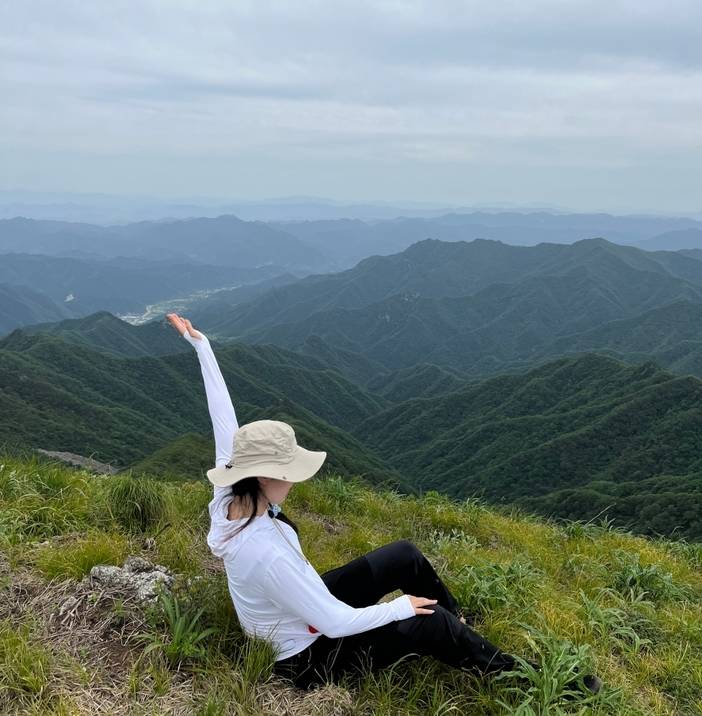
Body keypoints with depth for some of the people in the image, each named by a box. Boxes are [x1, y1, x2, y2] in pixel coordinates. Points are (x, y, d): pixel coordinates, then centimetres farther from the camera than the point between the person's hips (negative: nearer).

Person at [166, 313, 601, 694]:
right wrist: (400, 607, -16)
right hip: (309, 656, -8)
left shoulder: (227, 500, -18)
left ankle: (460, 624, 31)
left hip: (300, 611, 9)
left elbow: (223, 414, -9)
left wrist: (201, 345, -3)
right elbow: (335, 623, -32)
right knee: (430, 625, -13)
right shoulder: (267, 552, -40)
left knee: (405, 555, 6)